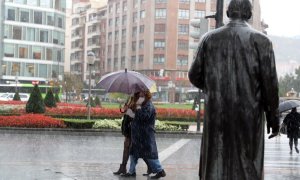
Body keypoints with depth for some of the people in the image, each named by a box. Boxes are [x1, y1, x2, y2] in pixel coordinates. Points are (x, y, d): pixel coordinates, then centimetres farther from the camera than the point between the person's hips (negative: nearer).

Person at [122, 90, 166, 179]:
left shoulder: (149, 106, -16)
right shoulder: (143, 106, 16)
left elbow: (143, 117, -30)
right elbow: (137, 118, 23)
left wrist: (138, 106, -24)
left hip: (146, 136, -11)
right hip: (138, 135, 11)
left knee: (149, 154, -6)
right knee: (133, 153, 13)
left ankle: (160, 171, 2)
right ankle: (131, 171, 20)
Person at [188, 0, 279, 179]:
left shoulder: (209, 38, 4)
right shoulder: (261, 40, -3)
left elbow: (194, 76, 7)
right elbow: (270, 82, -7)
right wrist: (273, 117, 2)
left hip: (216, 113, 2)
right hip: (249, 115, -2)